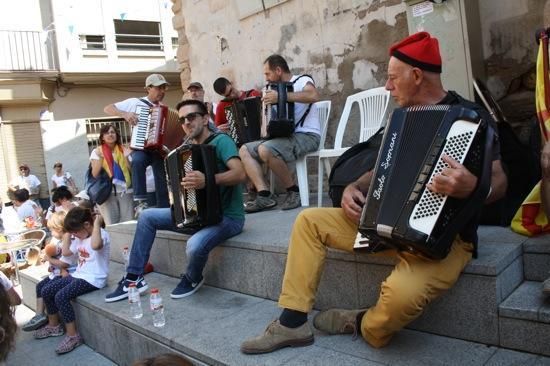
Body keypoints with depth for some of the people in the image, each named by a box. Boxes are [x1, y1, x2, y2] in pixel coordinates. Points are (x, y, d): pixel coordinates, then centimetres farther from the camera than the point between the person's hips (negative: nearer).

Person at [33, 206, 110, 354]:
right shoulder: (80, 237, 11)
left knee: (61, 296, -24)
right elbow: (66, 252, 17)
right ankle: (54, 326, 26)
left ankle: (73, 336, -12)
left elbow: (95, 245, -44)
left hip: (93, 279, -10)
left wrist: (97, 223, -33)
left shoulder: (101, 234, -20)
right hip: (79, 275, 10)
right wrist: (68, 233, 11)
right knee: (46, 291, 7)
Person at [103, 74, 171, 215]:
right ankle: (141, 202, -31)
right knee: (137, 161, -36)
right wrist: (125, 114, -14)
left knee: (162, 184, -8)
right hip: (141, 147, -3)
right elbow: (107, 108, 4)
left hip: (159, 149, 3)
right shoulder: (135, 102, 5)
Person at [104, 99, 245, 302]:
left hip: (228, 216, -8)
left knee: (195, 245, -36)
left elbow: (240, 173, -28)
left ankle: (192, 280, 1)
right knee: (147, 216, 4)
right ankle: (134, 278, 11)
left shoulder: (221, 140, -12)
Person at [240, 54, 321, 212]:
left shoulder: (301, 80, -2)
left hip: (306, 136, -9)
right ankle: (264, 195, -16)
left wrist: (281, 96, -29)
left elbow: (314, 95, -26)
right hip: (285, 136, 9)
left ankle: (293, 191, -15)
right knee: (244, 150, -3)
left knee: (265, 150, -32)